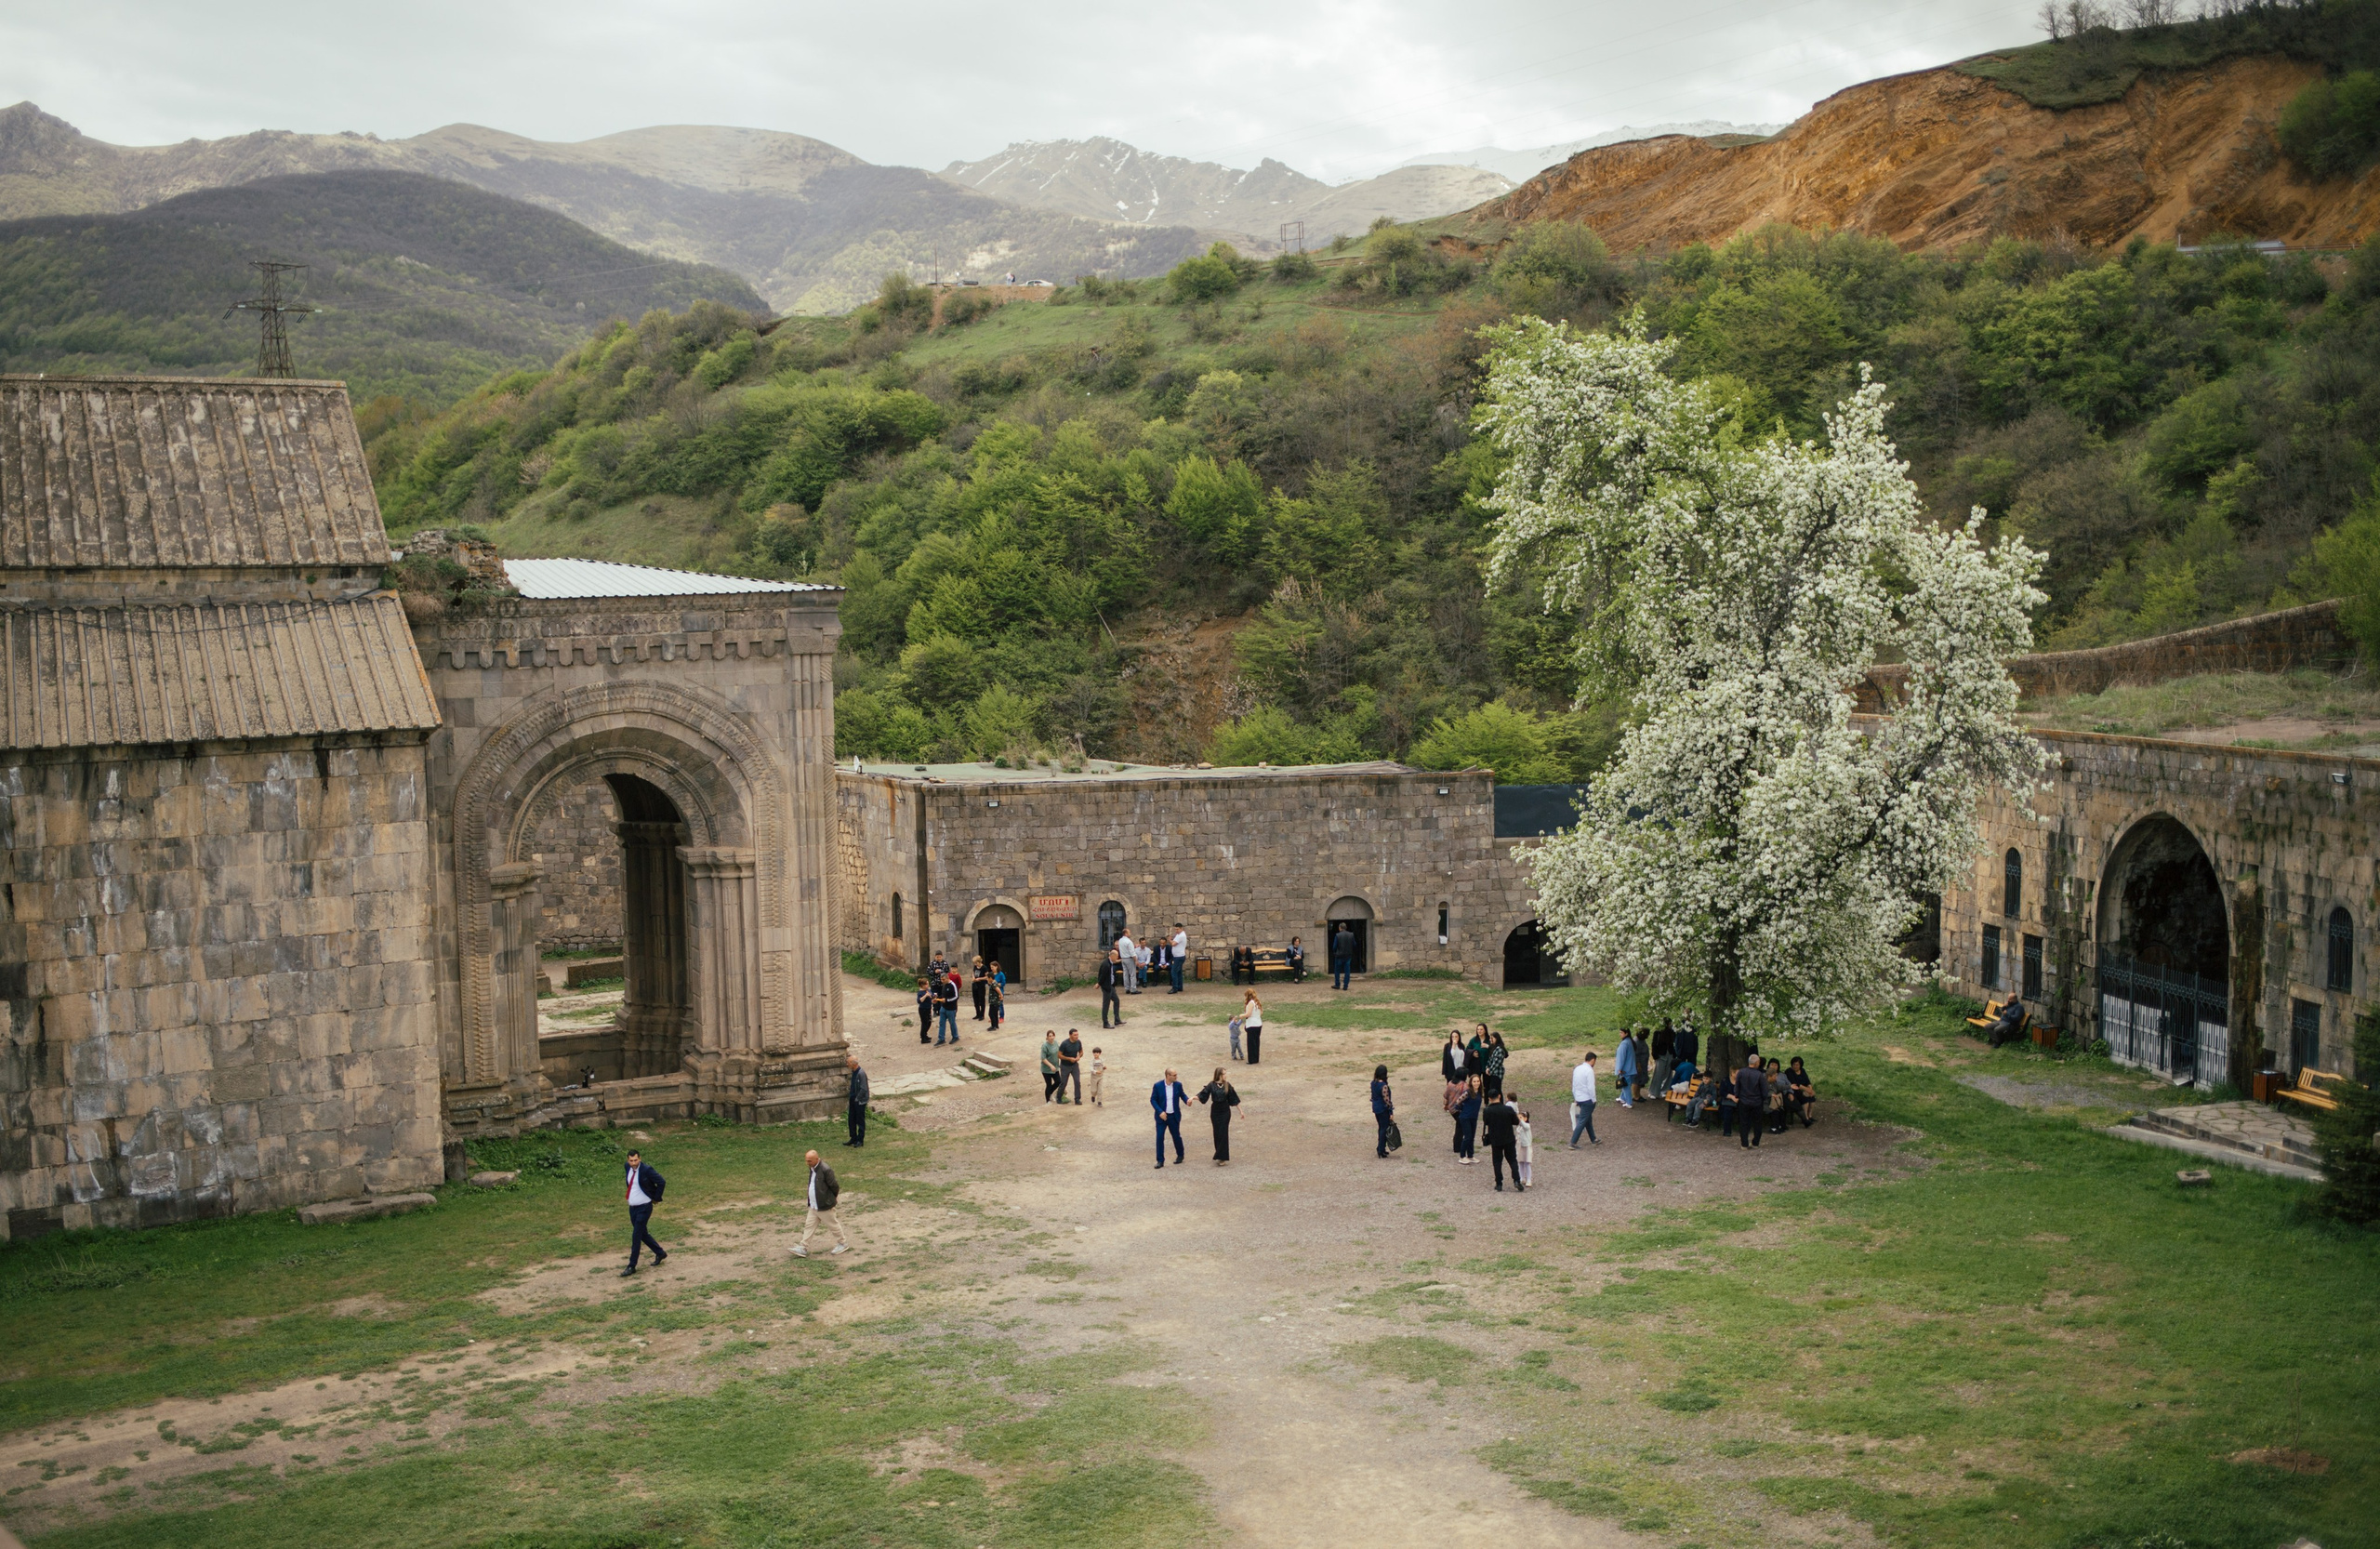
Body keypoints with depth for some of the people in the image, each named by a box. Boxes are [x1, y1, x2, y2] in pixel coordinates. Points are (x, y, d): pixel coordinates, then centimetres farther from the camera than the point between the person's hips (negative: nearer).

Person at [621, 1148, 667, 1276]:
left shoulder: (646, 1170, -20)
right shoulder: (628, 1167, 1)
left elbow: (662, 1182, -17)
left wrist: (656, 1198, -10)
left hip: (644, 1208, -7)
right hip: (632, 1207, 7)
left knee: (636, 1236, -6)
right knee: (643, 1234, 17)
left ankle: (632, 1266, 0)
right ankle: (660, 1253, 35)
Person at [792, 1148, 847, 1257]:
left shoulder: (825, 1170, -24)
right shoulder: (812, 1169, 4)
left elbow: (834, 1186, -16)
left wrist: (834, 1197, -1)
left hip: (825, 1206, -8)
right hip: (814, 1206, 8)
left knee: (833, 1225, 7)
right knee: (809, 1226, 7)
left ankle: (843, 1244, 25)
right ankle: (803, 1249, 11)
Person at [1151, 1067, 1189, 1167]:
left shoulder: (1178, 1085, -4)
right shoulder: (1158, 1086, -11)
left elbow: (1182, 1095, 11)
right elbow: (1153, 1100, -7)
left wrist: (1187, 1100, -12)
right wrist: (1160, 1112, -18)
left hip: (1174, 1116, 2)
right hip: (1162, 1116, -2)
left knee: (1176, 1136, 12)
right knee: (1159, 1138, -4)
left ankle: (1180, 1155, 34)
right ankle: (1160, 1161, 4)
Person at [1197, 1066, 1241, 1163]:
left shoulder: (1227, 1085, -1)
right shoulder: (1212, 1085, -5)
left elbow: (1234, 1099, 5)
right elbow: (1202, 1095, -13)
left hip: (1225, 1112, 0)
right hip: (1215, 1112, 0)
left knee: (1223, 1133, -5)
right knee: (1217, 1133, 4)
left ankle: (1222, 1157, -2)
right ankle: (1220, 1156, 14)